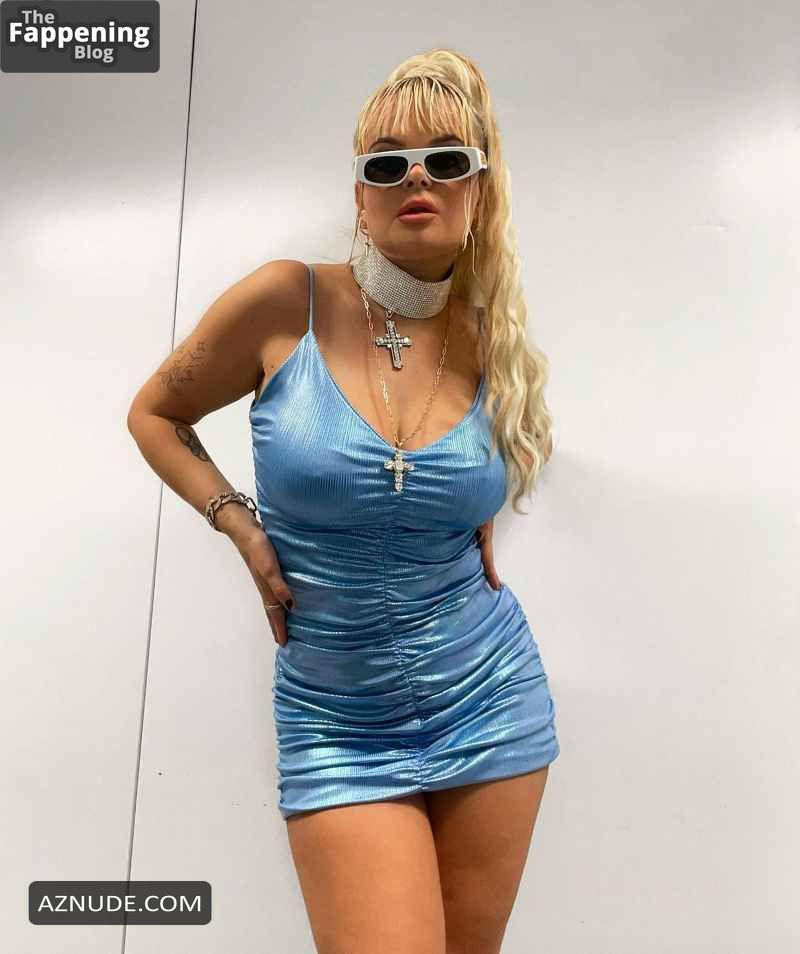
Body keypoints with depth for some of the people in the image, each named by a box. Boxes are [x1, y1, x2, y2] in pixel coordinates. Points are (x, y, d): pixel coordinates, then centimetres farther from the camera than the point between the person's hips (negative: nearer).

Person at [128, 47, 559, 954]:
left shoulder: (494, 344, -2)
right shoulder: (287, 301, -11)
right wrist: (245, 529, -7)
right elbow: (154, 414, 4)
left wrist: (478, 522, 4)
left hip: (490, 704, 3)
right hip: (340, 727, -2)